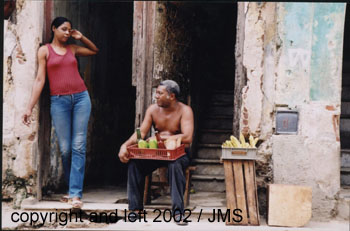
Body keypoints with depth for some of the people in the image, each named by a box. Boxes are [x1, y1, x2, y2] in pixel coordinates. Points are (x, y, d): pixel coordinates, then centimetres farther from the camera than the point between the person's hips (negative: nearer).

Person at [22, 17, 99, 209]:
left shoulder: (72, 49, 14)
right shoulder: (45, 50, 6)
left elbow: (95, 51, 32)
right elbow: (39, 80, 1)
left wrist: (81, 38, 15)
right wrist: (30, 107, -6)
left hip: (81, 98, 2)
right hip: (59, 101, -2)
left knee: (78, 147, -6)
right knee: (65, 148, -2)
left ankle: (75, 193, -9)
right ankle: (72, 188, 15)